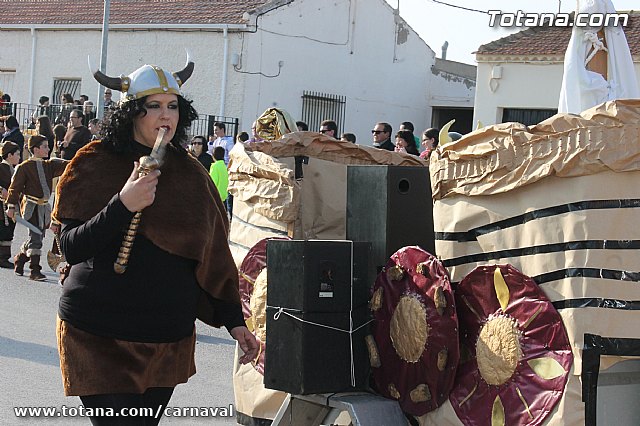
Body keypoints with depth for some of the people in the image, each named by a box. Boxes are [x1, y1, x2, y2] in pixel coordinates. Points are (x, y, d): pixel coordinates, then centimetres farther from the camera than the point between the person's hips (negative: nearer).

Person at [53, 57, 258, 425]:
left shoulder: (191, 174, 7)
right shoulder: (95, 164, -3)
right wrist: (123, 205, -22)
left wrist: (234, 319, 7)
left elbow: (212, 256, 11)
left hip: (168, 340, 4)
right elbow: (71, 248, -11)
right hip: (100, 336, -3)